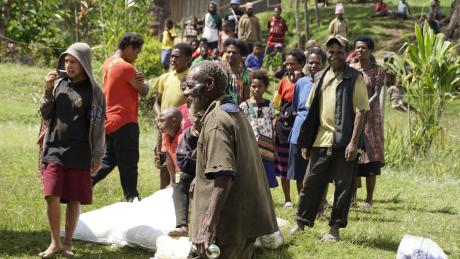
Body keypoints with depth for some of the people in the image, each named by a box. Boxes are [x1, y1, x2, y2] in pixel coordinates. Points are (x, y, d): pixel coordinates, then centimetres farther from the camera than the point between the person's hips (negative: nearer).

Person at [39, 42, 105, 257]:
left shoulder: (94, 92, -1)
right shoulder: (59, 84, 8)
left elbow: (99, 126, 0)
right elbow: (45, 114, 10)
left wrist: (98, 156, -2)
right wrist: (48, 90, -4)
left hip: (79, 154, -2)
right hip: (54, 149, 2)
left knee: (74, 200, 4)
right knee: (52, 196, -8)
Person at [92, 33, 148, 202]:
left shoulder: (108, 63, 12)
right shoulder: (126, 67, -16)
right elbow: (143, 91, -10)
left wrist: (137, 79, -4)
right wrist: (142, 82, 10)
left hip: (109, 121, 9)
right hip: (125, 122, -9)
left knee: (109, 160, 17)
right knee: (129, 163, -1)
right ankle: (131, 197, 3)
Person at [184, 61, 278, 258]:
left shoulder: (216, 120, -14)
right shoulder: (235, 113, 16)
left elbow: (224, 177, -26)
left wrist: (207, 227, -32)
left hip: (226, 226, -10)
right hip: (247, 220, 10)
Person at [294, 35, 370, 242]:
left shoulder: (354, 78, -3)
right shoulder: (320, 77, 13)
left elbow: (360, 112, -8)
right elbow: (311, 111, 17)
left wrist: (353, 142, -16)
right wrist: (305, 142, 13)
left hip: (344, 142, -5)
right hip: (321, 140, 5)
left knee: (343, 186, 1)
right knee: (311, 183, 8)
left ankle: (335, 228, 10)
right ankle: (301, 223, 19)